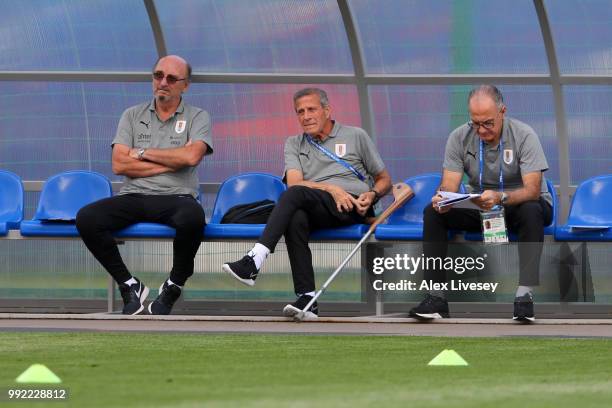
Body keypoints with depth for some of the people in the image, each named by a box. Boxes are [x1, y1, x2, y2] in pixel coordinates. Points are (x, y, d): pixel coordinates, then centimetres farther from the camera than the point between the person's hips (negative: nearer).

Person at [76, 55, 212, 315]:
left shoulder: (197, 117, 9)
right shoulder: (133, 116, 15)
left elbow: (191, 156, -12)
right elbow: (119, 165, 1)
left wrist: (143, 152, -2)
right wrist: (172, 162, -3)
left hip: (175, 197, -2)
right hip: (134, 196, 2)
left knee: (192, 218, -40)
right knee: (87, 218, -26)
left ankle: (173, 287, -13)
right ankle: (129, 286, -8)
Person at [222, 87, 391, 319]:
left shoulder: (356, 136, 18)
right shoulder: (294, 144, 23)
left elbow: (384, 180, 20)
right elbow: (294, 181, 3)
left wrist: (372, 195, -3)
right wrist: (331, 189, -12)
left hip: (353, 208, -3)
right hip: (316, 210, 3)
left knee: (297, 194, -31)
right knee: (295, 219, -37)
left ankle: (254, 261, -44)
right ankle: (306, 298, -43)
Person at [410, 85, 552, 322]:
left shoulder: (523, 136, -19)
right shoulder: (460, 138, -9)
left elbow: (532, 190, -28)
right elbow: (449, 186, -13)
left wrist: (500, 198, -48)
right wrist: (442, 199, -39)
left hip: (518, 204, -3)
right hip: (479, 208, 3)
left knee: (532, 211, -38)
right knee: (433, 212, -20)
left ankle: (525, 296, -42)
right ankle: (436, 298, -22)